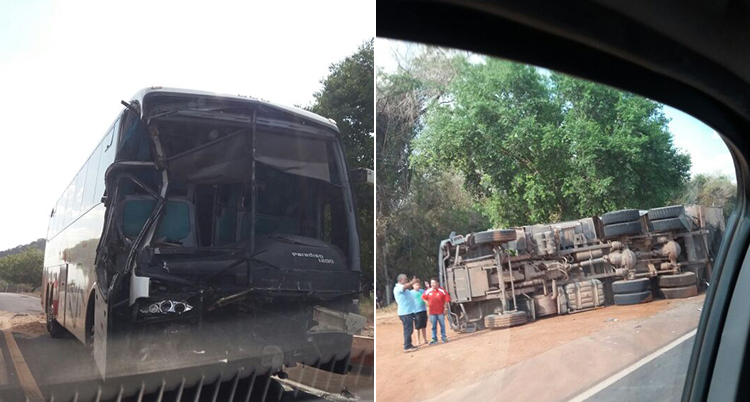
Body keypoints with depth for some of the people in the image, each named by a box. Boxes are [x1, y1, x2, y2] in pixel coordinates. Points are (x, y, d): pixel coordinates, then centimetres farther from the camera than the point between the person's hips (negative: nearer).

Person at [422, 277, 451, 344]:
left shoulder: (442, 291, -8)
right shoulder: (428, 291, 0)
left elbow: (447, 299, -2)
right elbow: (423, 298, 11)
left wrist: (444, 308, -2)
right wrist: (428, 304, 3)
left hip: (440, 311, -2)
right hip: (432, 312, 2)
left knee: (442, 325, 5)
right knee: (433, 326, 6)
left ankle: (444, 338, 17)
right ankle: (434, 339, 13)